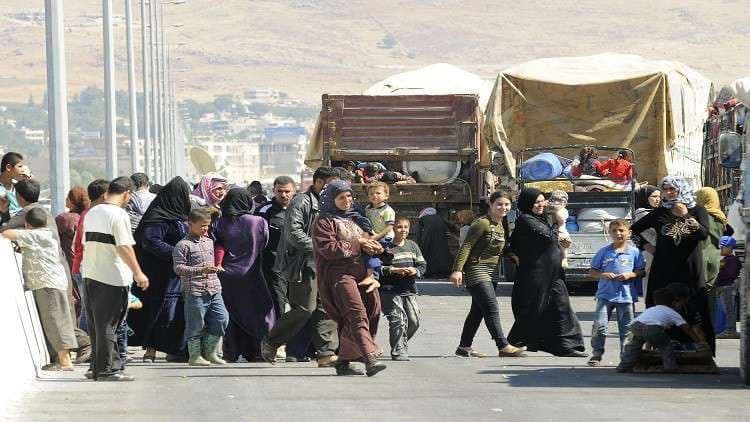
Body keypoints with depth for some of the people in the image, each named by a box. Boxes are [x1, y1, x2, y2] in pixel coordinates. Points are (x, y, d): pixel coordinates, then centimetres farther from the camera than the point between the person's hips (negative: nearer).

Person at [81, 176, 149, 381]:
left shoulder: (91, 213, 13)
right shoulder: (118, 214, -12)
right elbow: (124, 247, -18)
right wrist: (138, 272, -16)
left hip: (90, 274, 8)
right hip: (112, 277, -8)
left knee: (96, 324, 13)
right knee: (107, 324, -3)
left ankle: (98, 367, 17)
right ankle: (107, 369, -1)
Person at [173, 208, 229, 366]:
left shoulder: (209, 242, 17)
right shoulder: (183, 245, -8)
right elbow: (178, 268, -14)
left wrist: (215, 268, 9)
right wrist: (201, 270, -22)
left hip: (214, 290, 7)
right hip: (195, 292, -7)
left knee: (221, 318, 2)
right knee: (196, 324, -2)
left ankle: (209, 352, 15)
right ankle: (195, 355, 9)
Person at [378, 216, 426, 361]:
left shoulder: (412, 246, 12)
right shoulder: (385, 247, -5)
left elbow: (423, 265, 13)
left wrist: (415, 271, -9)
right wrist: (394, 270, -19)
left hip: (409, 290, 6)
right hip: (390, 290, -6)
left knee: (414, 321, 3)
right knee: (398, 320, -12)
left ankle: (400, 344, 25)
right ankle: (399, 351, -4)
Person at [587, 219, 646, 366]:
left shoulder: (634, 252, 3)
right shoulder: (604, 252, 5)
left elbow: (642, 271, 5)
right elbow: (592, 272, 8)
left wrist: (630, 275, -12)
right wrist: (603, 275, -11)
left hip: (626, 297, 0)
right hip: (605, 295, 0)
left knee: (626, 329, 4)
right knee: (599, 325, -8)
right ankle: (596, 354, 2)